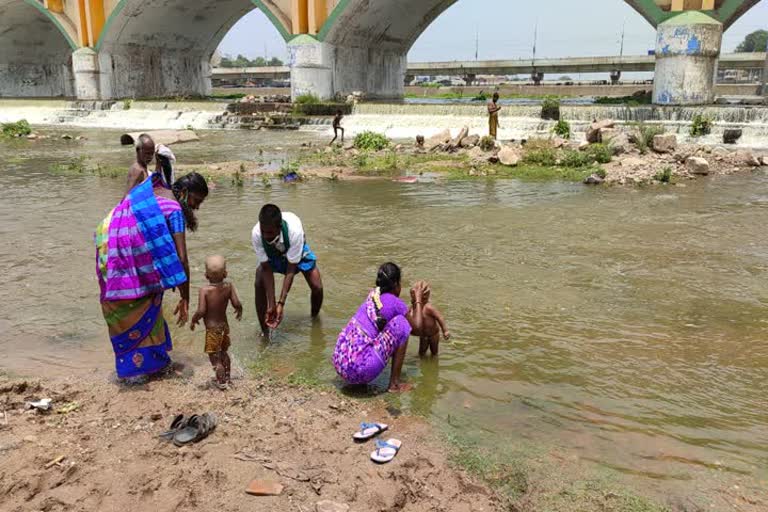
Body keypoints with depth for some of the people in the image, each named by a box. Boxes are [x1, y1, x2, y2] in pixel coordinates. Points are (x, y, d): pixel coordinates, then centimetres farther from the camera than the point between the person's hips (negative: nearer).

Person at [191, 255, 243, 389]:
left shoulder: (204, 290, -19)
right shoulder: (229, 286, -10)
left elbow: (201, 311, -23)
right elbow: (236, 304, -15)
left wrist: (194, 320, -4)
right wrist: (239, 311, 7)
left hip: (212, 329, -5)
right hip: (224, 326, 5)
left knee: (215, 358, 9)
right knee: (224, 353, 27)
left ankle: (222, 382, 16)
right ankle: (226, 378, 37)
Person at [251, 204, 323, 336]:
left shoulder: (294, 230, -44)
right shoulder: (256, 234, -37)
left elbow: (291, 270, -37)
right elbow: (267, 269, -29)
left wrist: (281, 303, -39)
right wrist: (271, 305, -31)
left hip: (297, 251, -1)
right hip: (272, 254, 1)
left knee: (317, 287, -13)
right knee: (259, 285, -21)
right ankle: (265, 333, -6)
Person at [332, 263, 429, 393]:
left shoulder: (373, 295, 14)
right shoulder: (395, 303, -5)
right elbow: (417, 327, 12)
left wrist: (415, 301, 33)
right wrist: (418, 300, 22)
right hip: (360, 369, -8)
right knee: (401, 323, -1)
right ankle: (394, 384, 4)